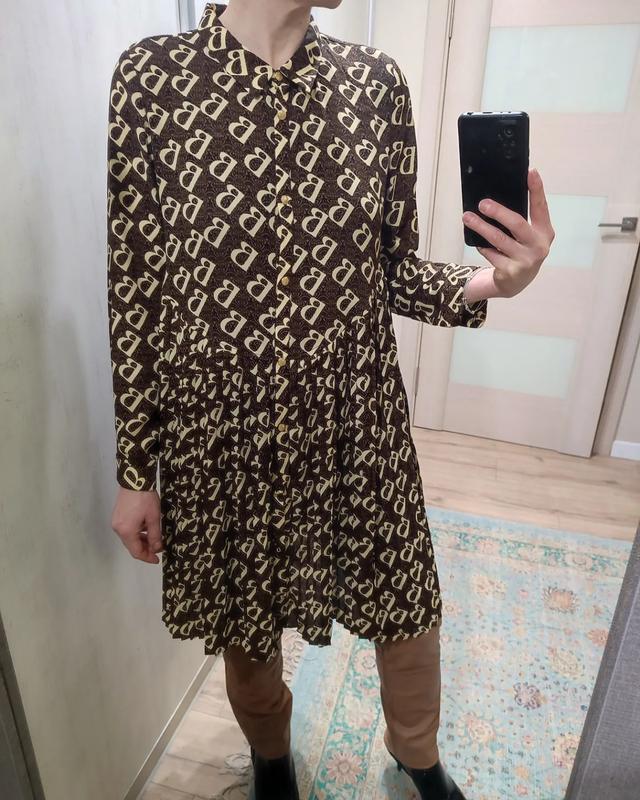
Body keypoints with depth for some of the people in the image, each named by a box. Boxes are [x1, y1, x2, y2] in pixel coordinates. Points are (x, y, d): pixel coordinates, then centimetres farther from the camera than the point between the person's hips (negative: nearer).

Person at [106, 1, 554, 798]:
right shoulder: (151, 73, -5)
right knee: (244, 622, 20)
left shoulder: (375, 80, 1)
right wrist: (134, 470, -2)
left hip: (357, 425, 2)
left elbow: (393, 268, 4)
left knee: (405, 609, 18)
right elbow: (135, 292, -5)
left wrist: (484, 282, -18)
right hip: (219, 433, -1)